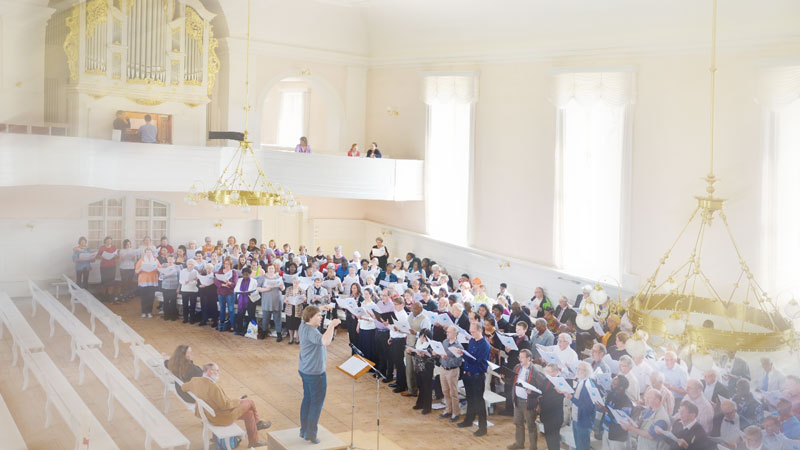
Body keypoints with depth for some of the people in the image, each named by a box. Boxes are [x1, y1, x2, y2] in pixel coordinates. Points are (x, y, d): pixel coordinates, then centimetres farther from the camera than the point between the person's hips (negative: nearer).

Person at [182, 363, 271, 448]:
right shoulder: (213, 387, -33)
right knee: (249, 402, 3)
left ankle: (253, 441, 30)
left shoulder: (195, 381, -7)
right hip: (221, 418, -9)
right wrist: (238, 402, -8)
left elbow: (184, 387, 14)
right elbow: (225, 405, -26)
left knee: (249, 413, 17)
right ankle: (257, 422, 28)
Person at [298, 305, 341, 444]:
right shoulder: (310, 331, -27)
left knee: (307, 399, 19)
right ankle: (310, 433, 9)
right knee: (317, 402, 3)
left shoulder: (303, 325, 2)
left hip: (305, 369, 10)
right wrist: (332, 325, -36)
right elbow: (325, 341, -44)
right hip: (315, 372, -10)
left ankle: (304, 430, 28)